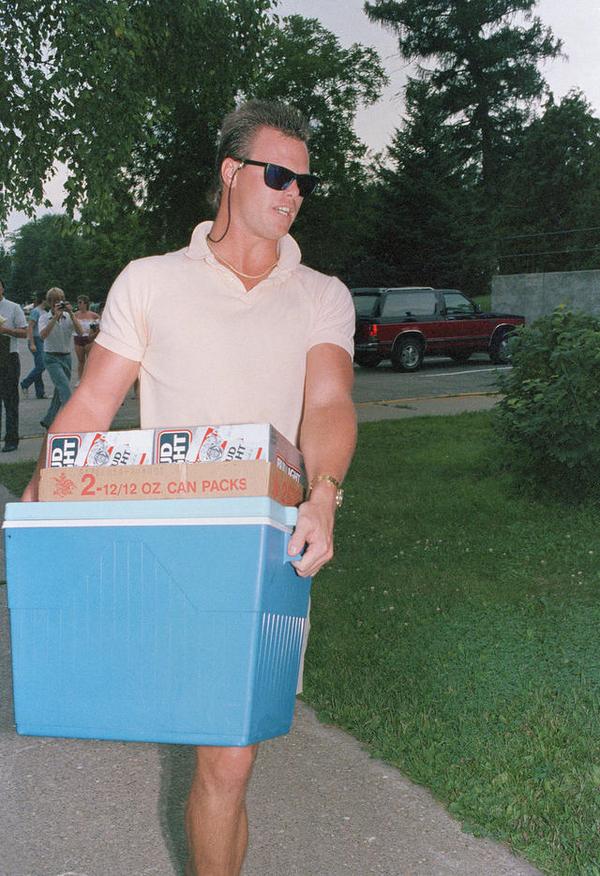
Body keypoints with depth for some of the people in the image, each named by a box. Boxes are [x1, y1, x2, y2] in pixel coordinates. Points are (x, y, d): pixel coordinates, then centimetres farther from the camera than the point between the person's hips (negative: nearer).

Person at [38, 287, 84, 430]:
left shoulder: (68, 316, 4)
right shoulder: (44, 317, -3)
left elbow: (80, 332, -11)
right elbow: (43, 335, -22)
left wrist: (71, 314, -19)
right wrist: (55, 317, -24)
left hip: (66, 357, 5)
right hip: (52, 358, -5)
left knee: (60, 392, 11)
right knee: (65, 389, -22)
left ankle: (47, 420, 28)